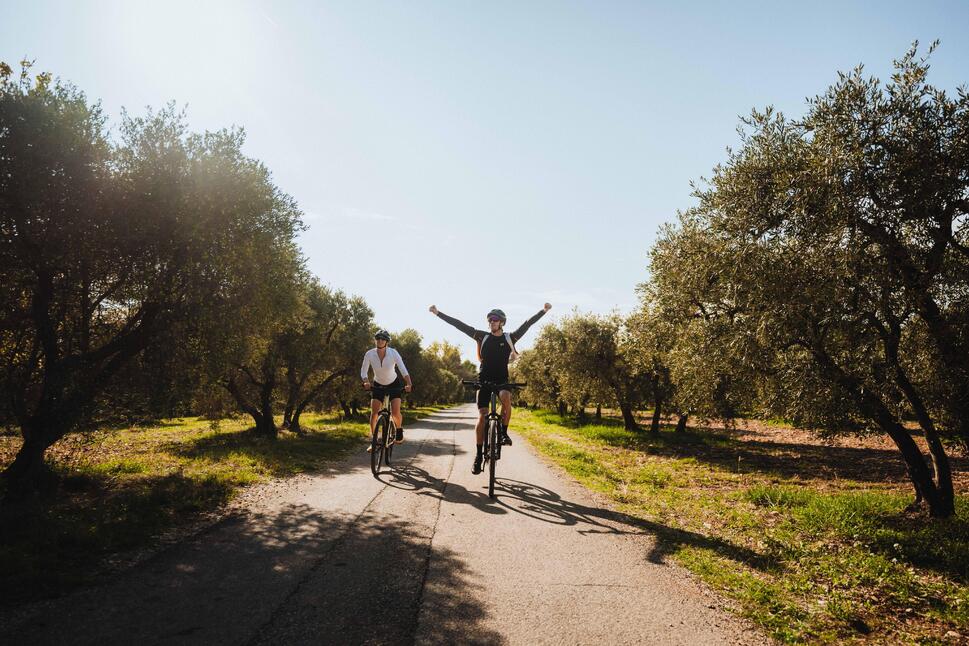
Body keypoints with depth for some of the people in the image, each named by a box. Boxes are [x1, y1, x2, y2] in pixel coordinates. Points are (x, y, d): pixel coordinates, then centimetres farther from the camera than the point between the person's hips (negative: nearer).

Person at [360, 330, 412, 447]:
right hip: (378, 385, 2)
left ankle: (399, 430, 18)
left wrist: (408, 384, -45)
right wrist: (366, 382, -36)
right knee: (374, 413, -11)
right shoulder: (370, 354, -18)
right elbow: (364, 372, -16)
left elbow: (403, 370, -29)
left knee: (395, 413, -14)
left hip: (394, 384, -2)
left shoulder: (393, 353, -23)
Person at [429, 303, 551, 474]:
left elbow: (527, 323, -6)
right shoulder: (483, 336, 0)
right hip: (484, 380, 0)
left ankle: (504, 433, -14)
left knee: (506, 398, -34)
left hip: (502, 380, 0)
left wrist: (544, 311, -15)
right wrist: (438, 313, -5)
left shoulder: (510, 338, 1)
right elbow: (460, 325, -3)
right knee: (482, 416, -7)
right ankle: (478, 455, 3)